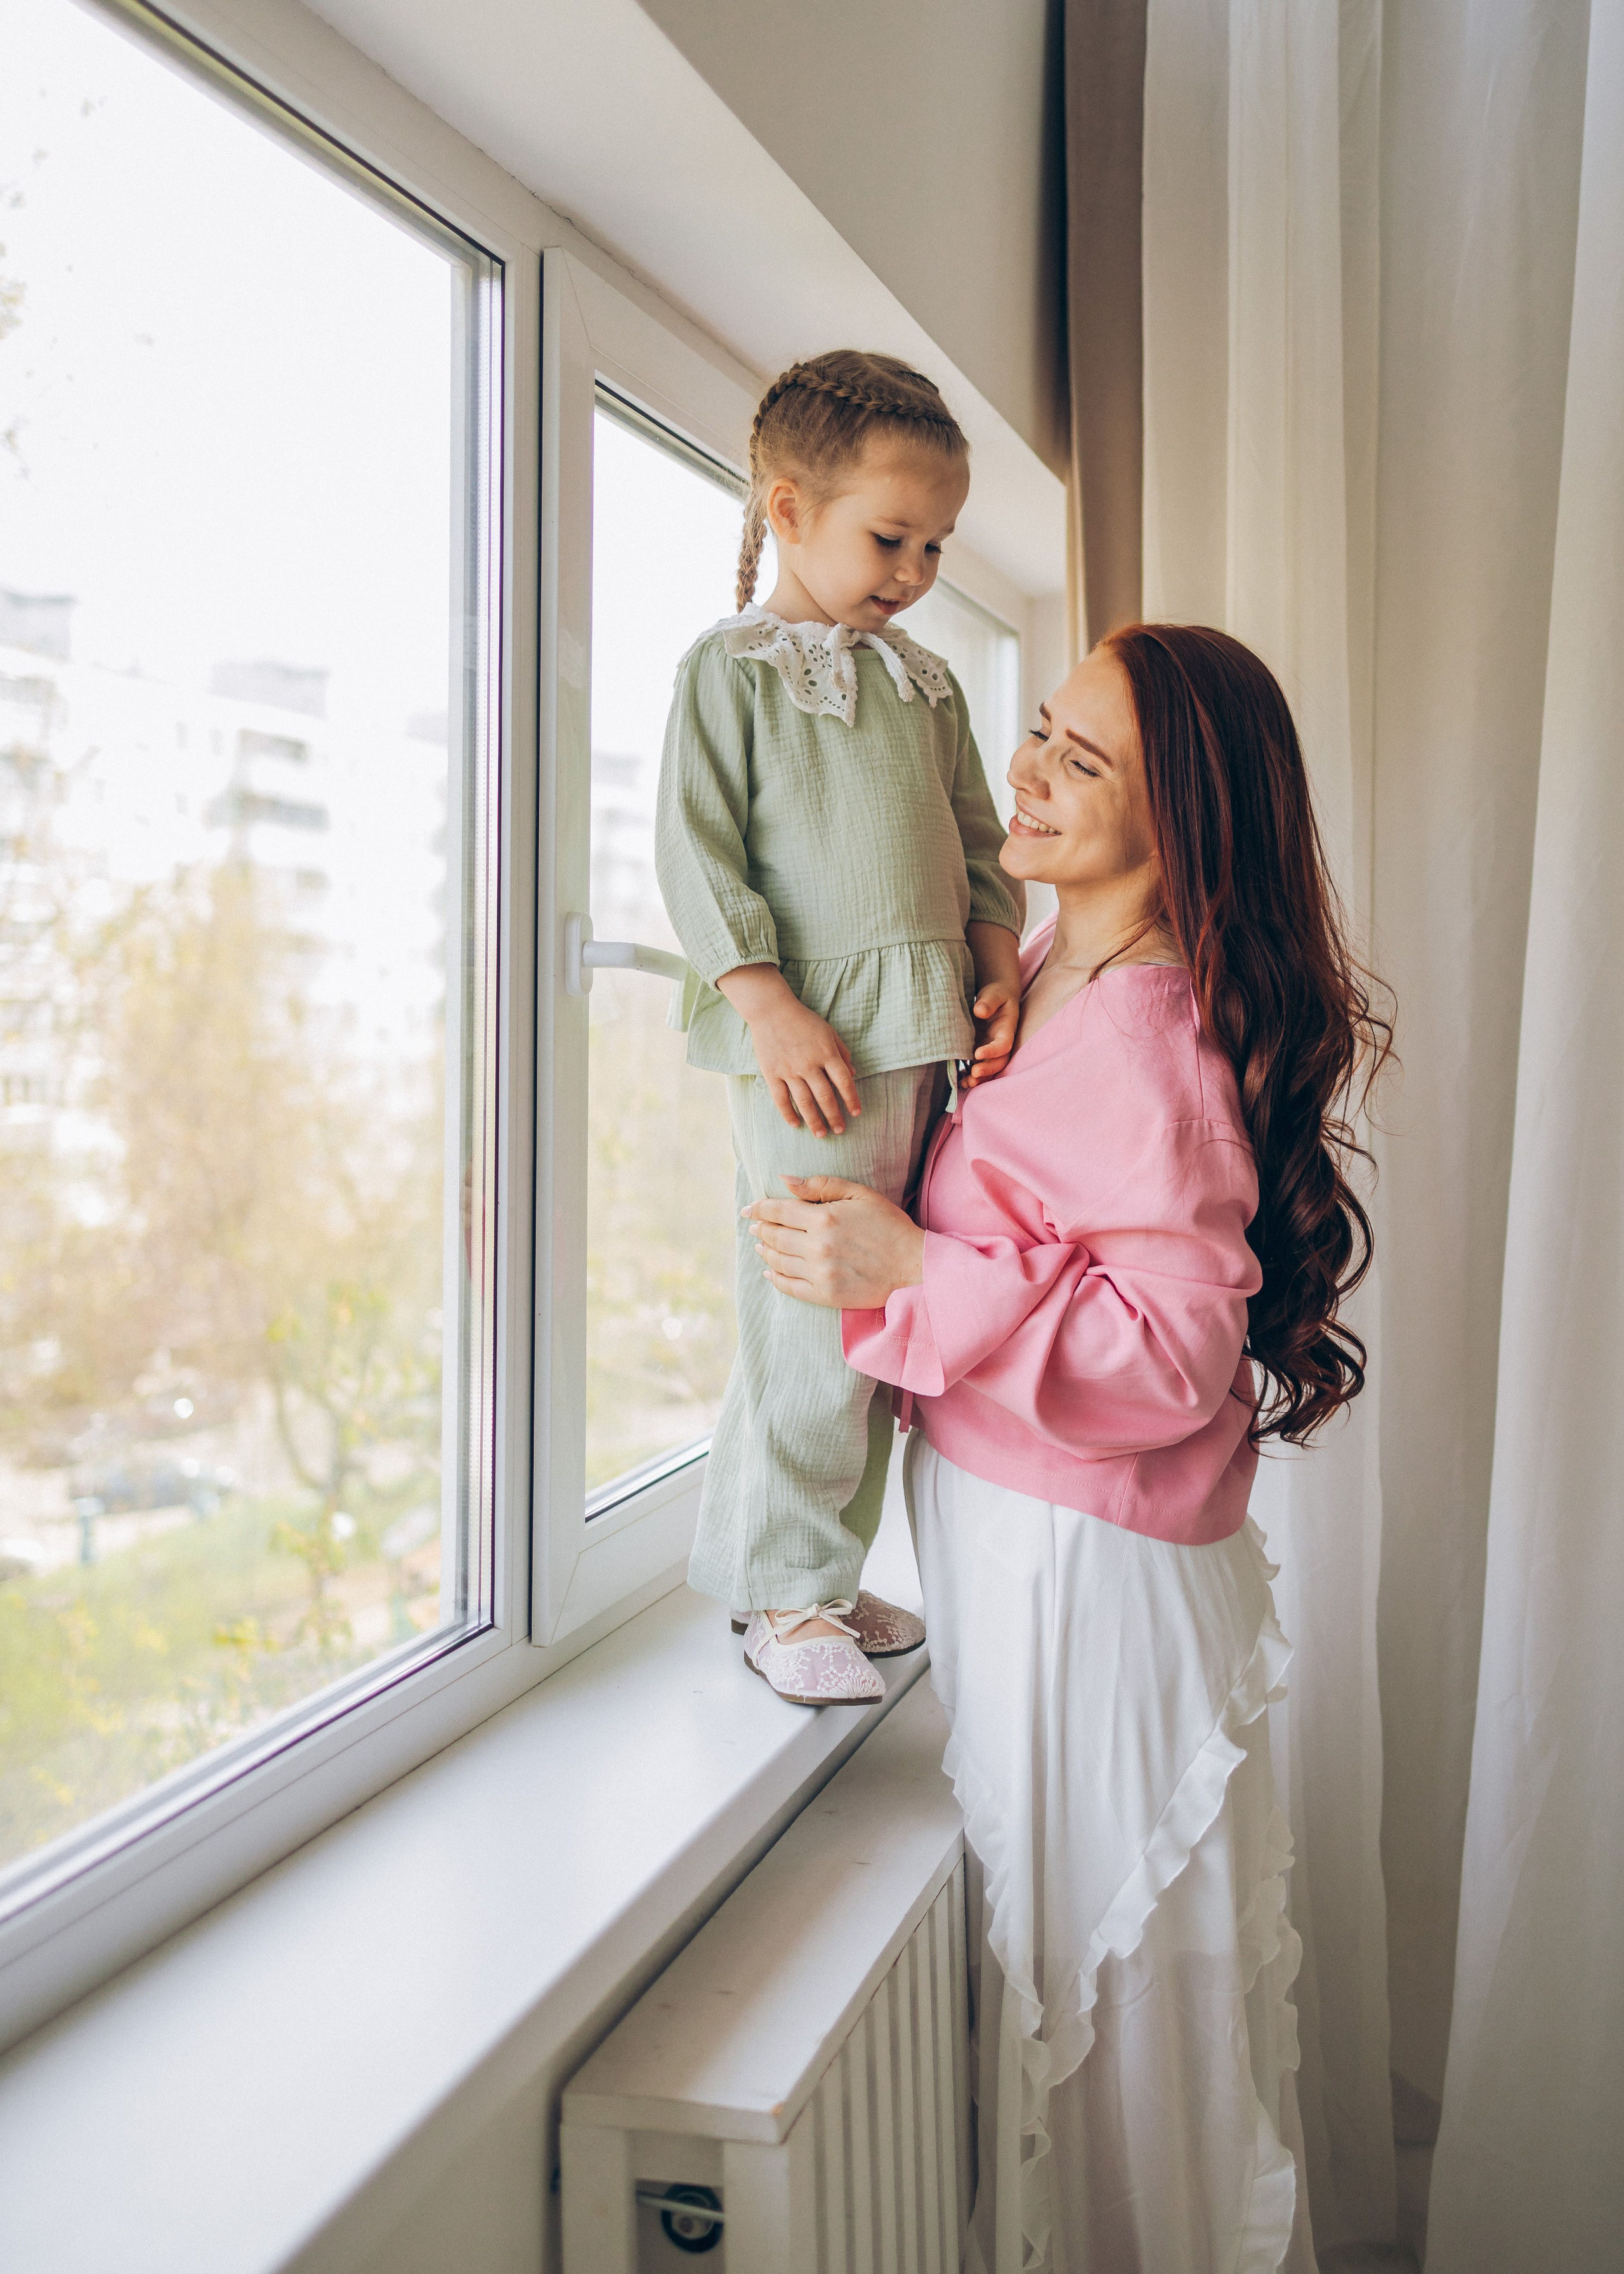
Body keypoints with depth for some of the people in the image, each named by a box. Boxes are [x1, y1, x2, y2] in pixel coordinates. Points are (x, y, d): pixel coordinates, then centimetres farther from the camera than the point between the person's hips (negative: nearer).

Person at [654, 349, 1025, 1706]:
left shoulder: (926, 683, 19)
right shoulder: (732, 665, 1)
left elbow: (980, 843, 21)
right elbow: (699, 853, -7)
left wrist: (1000, 973, 6)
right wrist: (770, 1005, -16)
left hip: (923, 1029, 7)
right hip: (808, 1033, -6)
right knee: (818, 1303, -8)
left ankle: (825, 1571, 23)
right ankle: (784, 1590, 10)